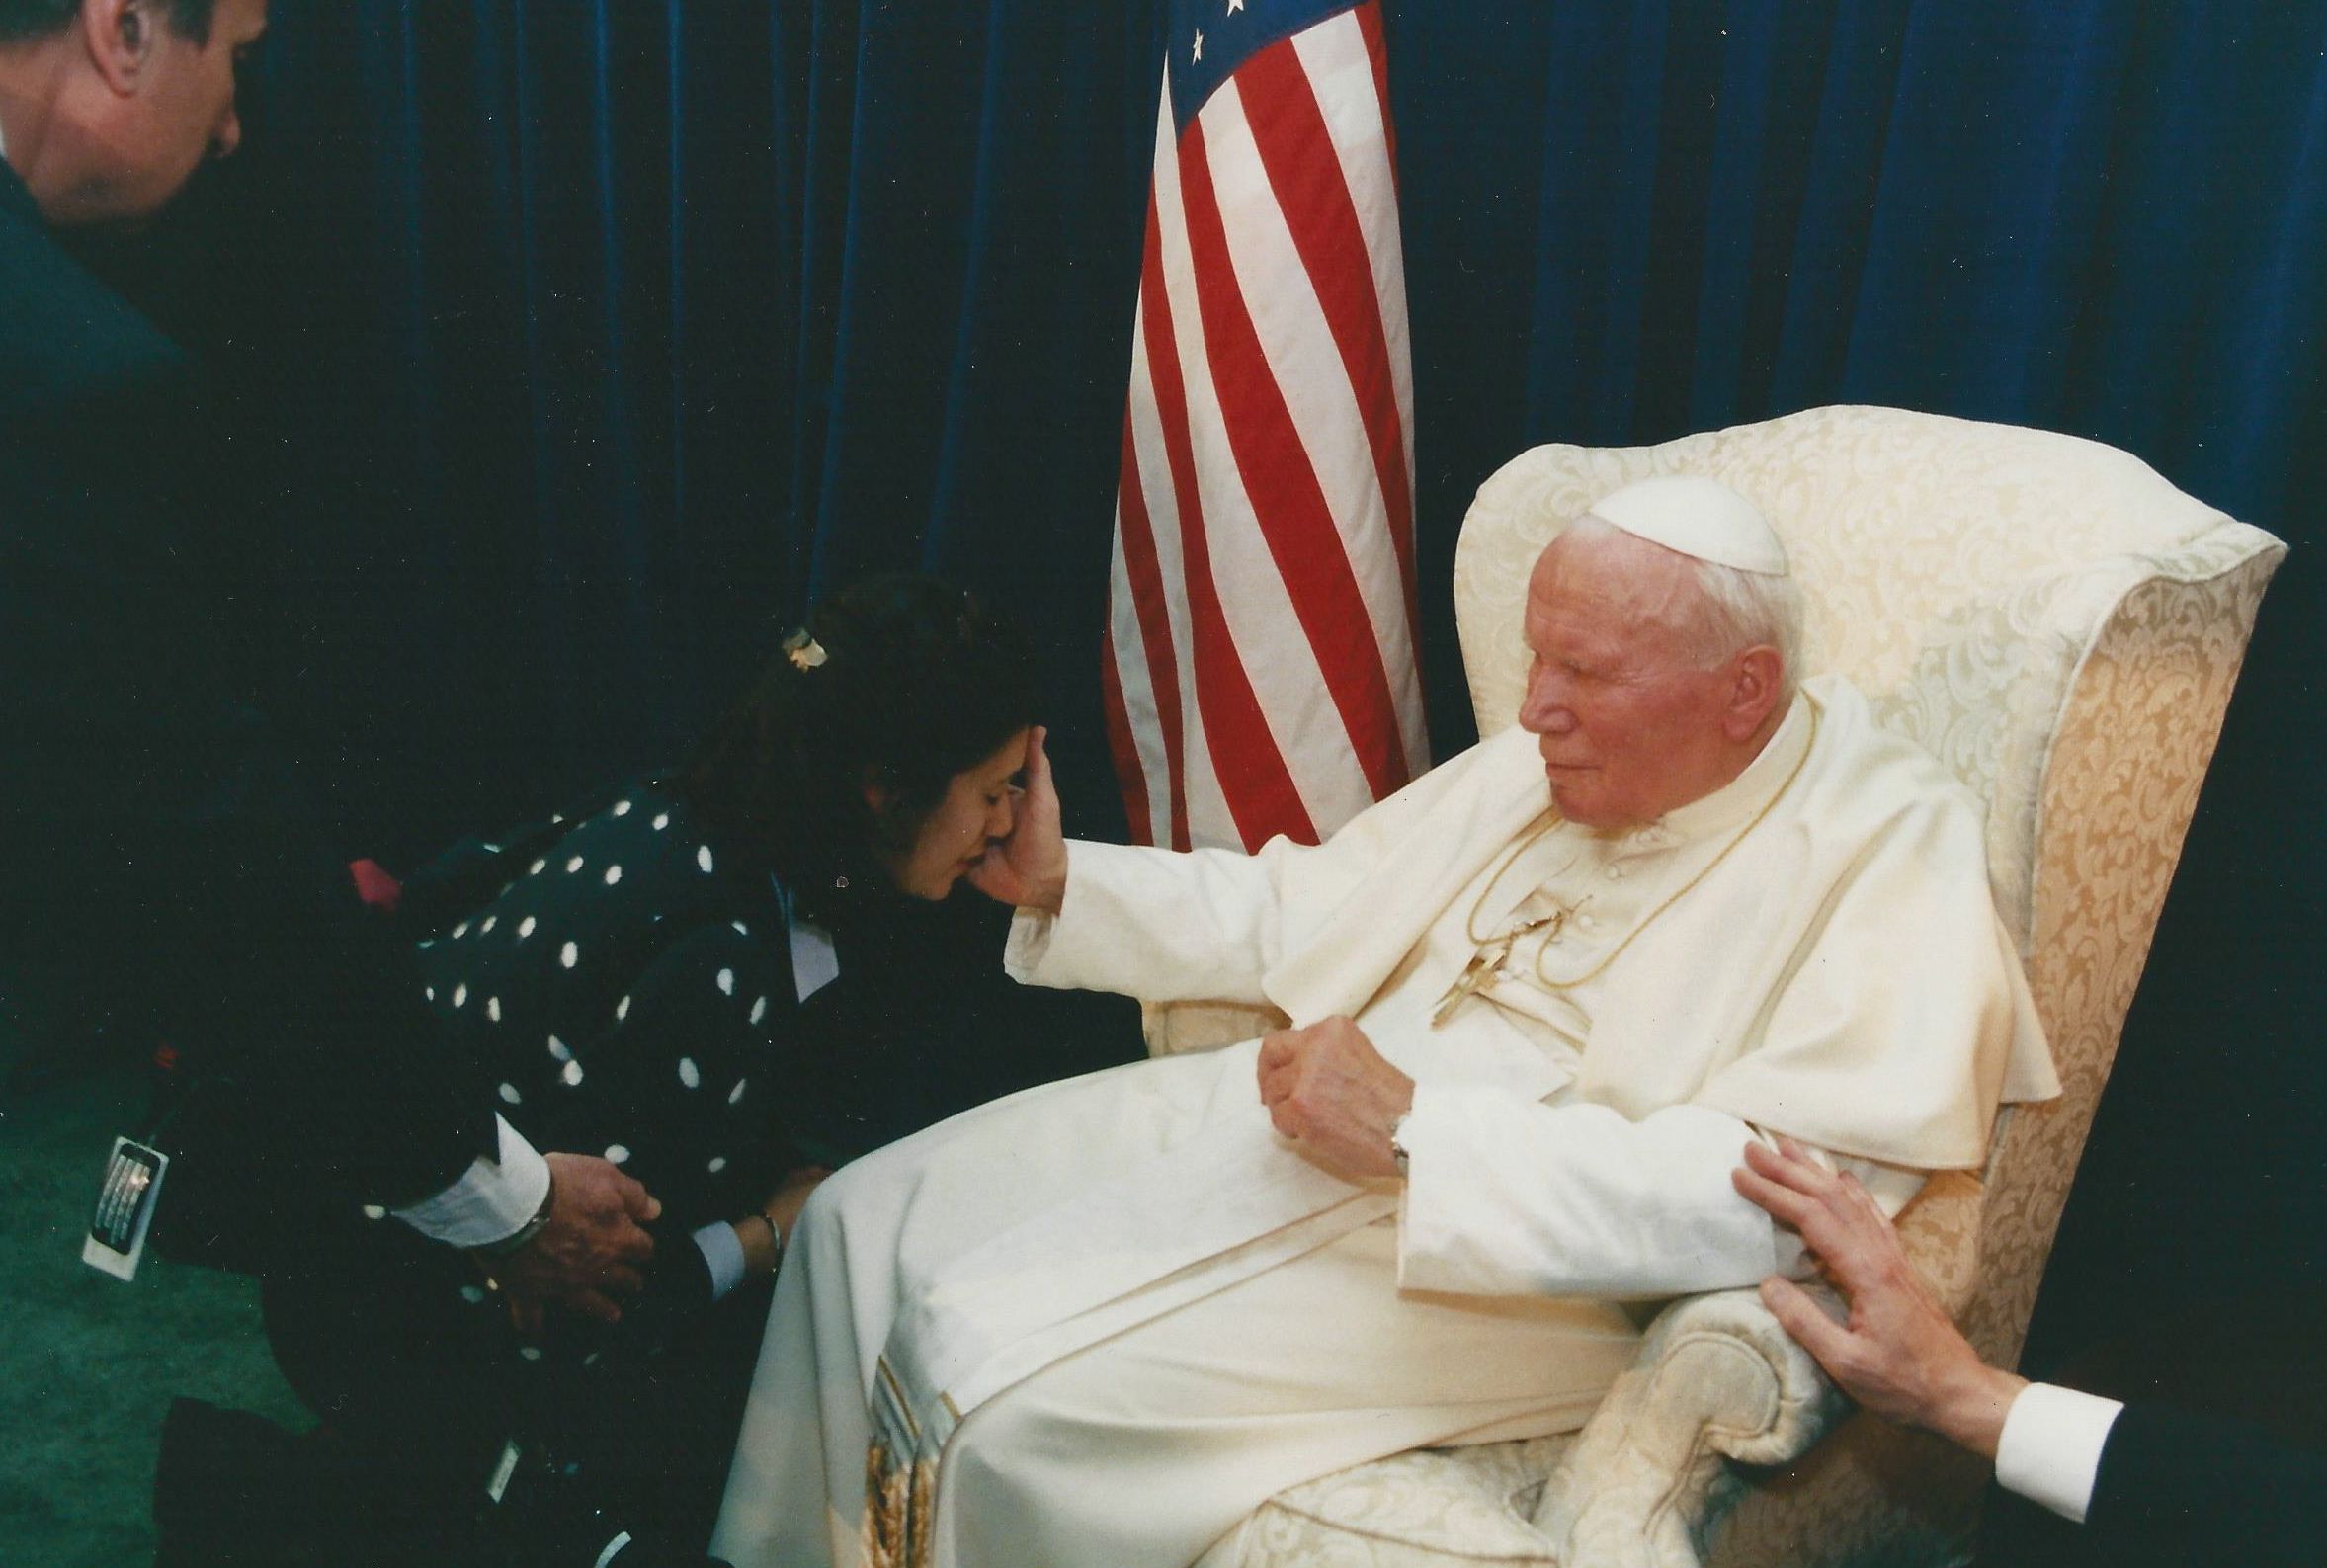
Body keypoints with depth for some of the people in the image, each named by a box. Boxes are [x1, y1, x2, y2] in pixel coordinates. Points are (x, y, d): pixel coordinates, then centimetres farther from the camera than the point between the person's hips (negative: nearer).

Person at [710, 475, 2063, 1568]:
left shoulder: (1887, 846, -12)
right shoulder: (1538, 768, 10)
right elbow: (1293, 910, 18)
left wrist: (1416, 1130, -28)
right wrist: (1059, 883, 5)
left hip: (1520, 1265, -8)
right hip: (1283, 1121, 8)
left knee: (996, 1382, -21)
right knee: (872, 1218, 3)